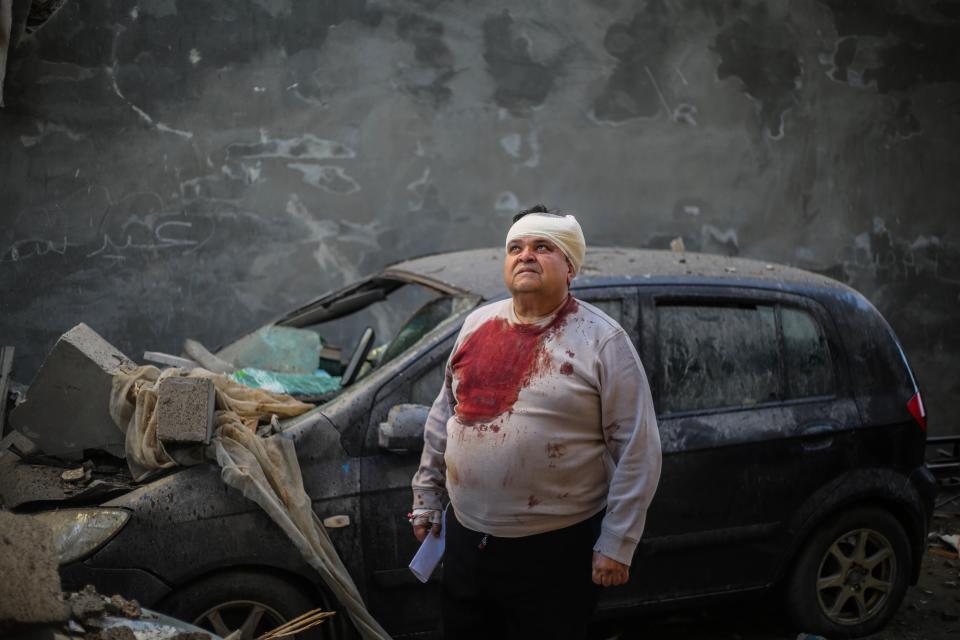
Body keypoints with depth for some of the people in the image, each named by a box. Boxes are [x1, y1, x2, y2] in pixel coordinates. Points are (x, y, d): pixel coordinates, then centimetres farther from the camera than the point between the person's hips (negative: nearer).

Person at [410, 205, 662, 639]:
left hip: (555, 549, -5)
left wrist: (616, 545, -14)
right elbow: (443, 416, 14)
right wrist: (426, 500, 15)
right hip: (465, 539, 5)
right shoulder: (477, 324, 5)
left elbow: (637, 451, -12)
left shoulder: (603, 341, -12)